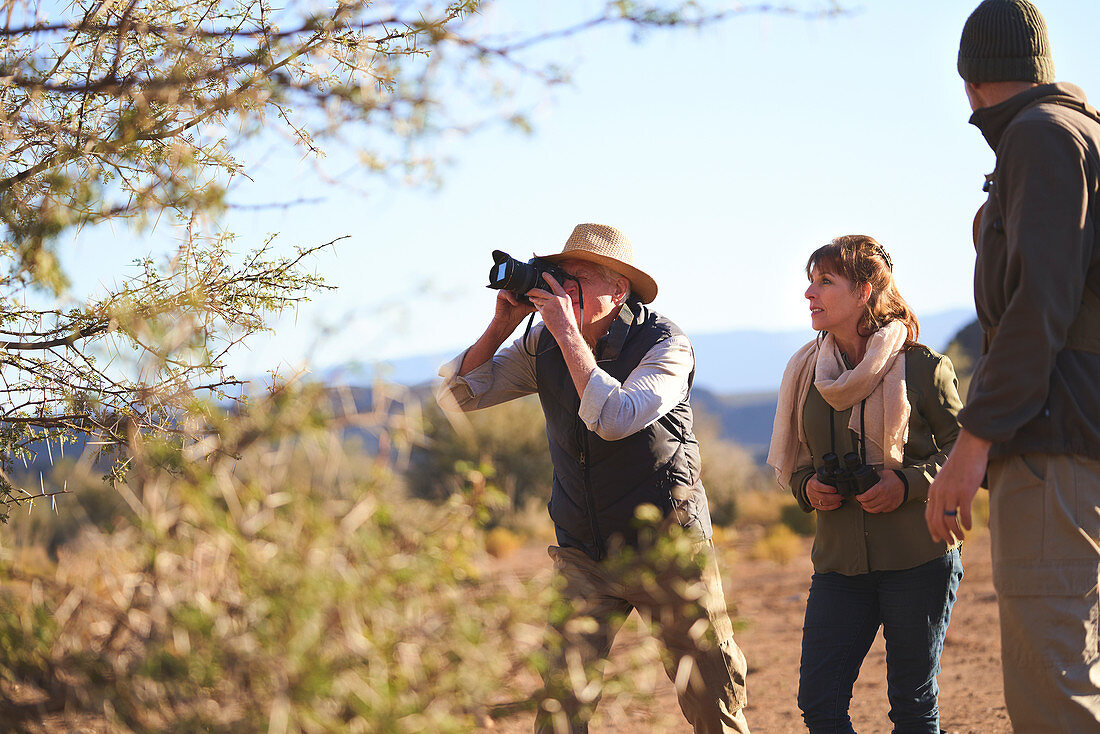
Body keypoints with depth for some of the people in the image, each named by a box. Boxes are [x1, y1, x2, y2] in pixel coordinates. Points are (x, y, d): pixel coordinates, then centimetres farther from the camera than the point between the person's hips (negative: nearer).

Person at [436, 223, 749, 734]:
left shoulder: (666, 345, -13)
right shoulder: (543, 346, 1)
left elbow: (615, 418, -29)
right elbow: (457, 395, 1)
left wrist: (569, 333, -27)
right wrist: (502, 324, -11)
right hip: (584, 555, 3)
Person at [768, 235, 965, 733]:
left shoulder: (922, 366, -5)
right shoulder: (808, 372, 9)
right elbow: (793, 462, 19)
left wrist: (908, 484, -15)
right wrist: (808, 487, -2)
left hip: (918, 560, -4)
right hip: (839, 562, 4)